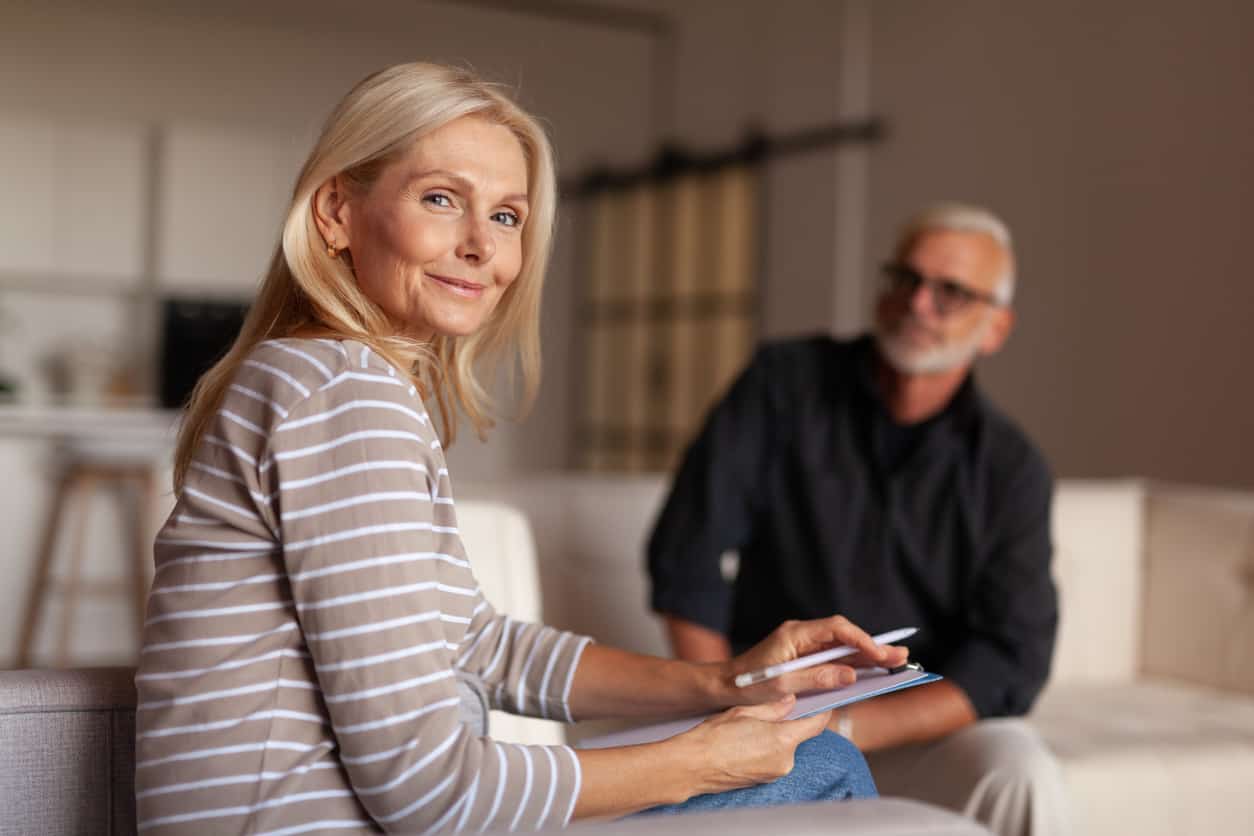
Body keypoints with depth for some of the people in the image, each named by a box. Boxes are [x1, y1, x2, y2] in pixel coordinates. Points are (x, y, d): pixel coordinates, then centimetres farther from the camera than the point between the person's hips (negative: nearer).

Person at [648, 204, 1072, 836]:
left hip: (926, 724, 1)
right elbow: (687, 557, -5)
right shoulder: (786, 383, -1)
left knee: (1022, 779, -30)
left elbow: (1012, 660, -10)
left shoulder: (1011, 470, -1)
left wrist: (843, 728, -23)